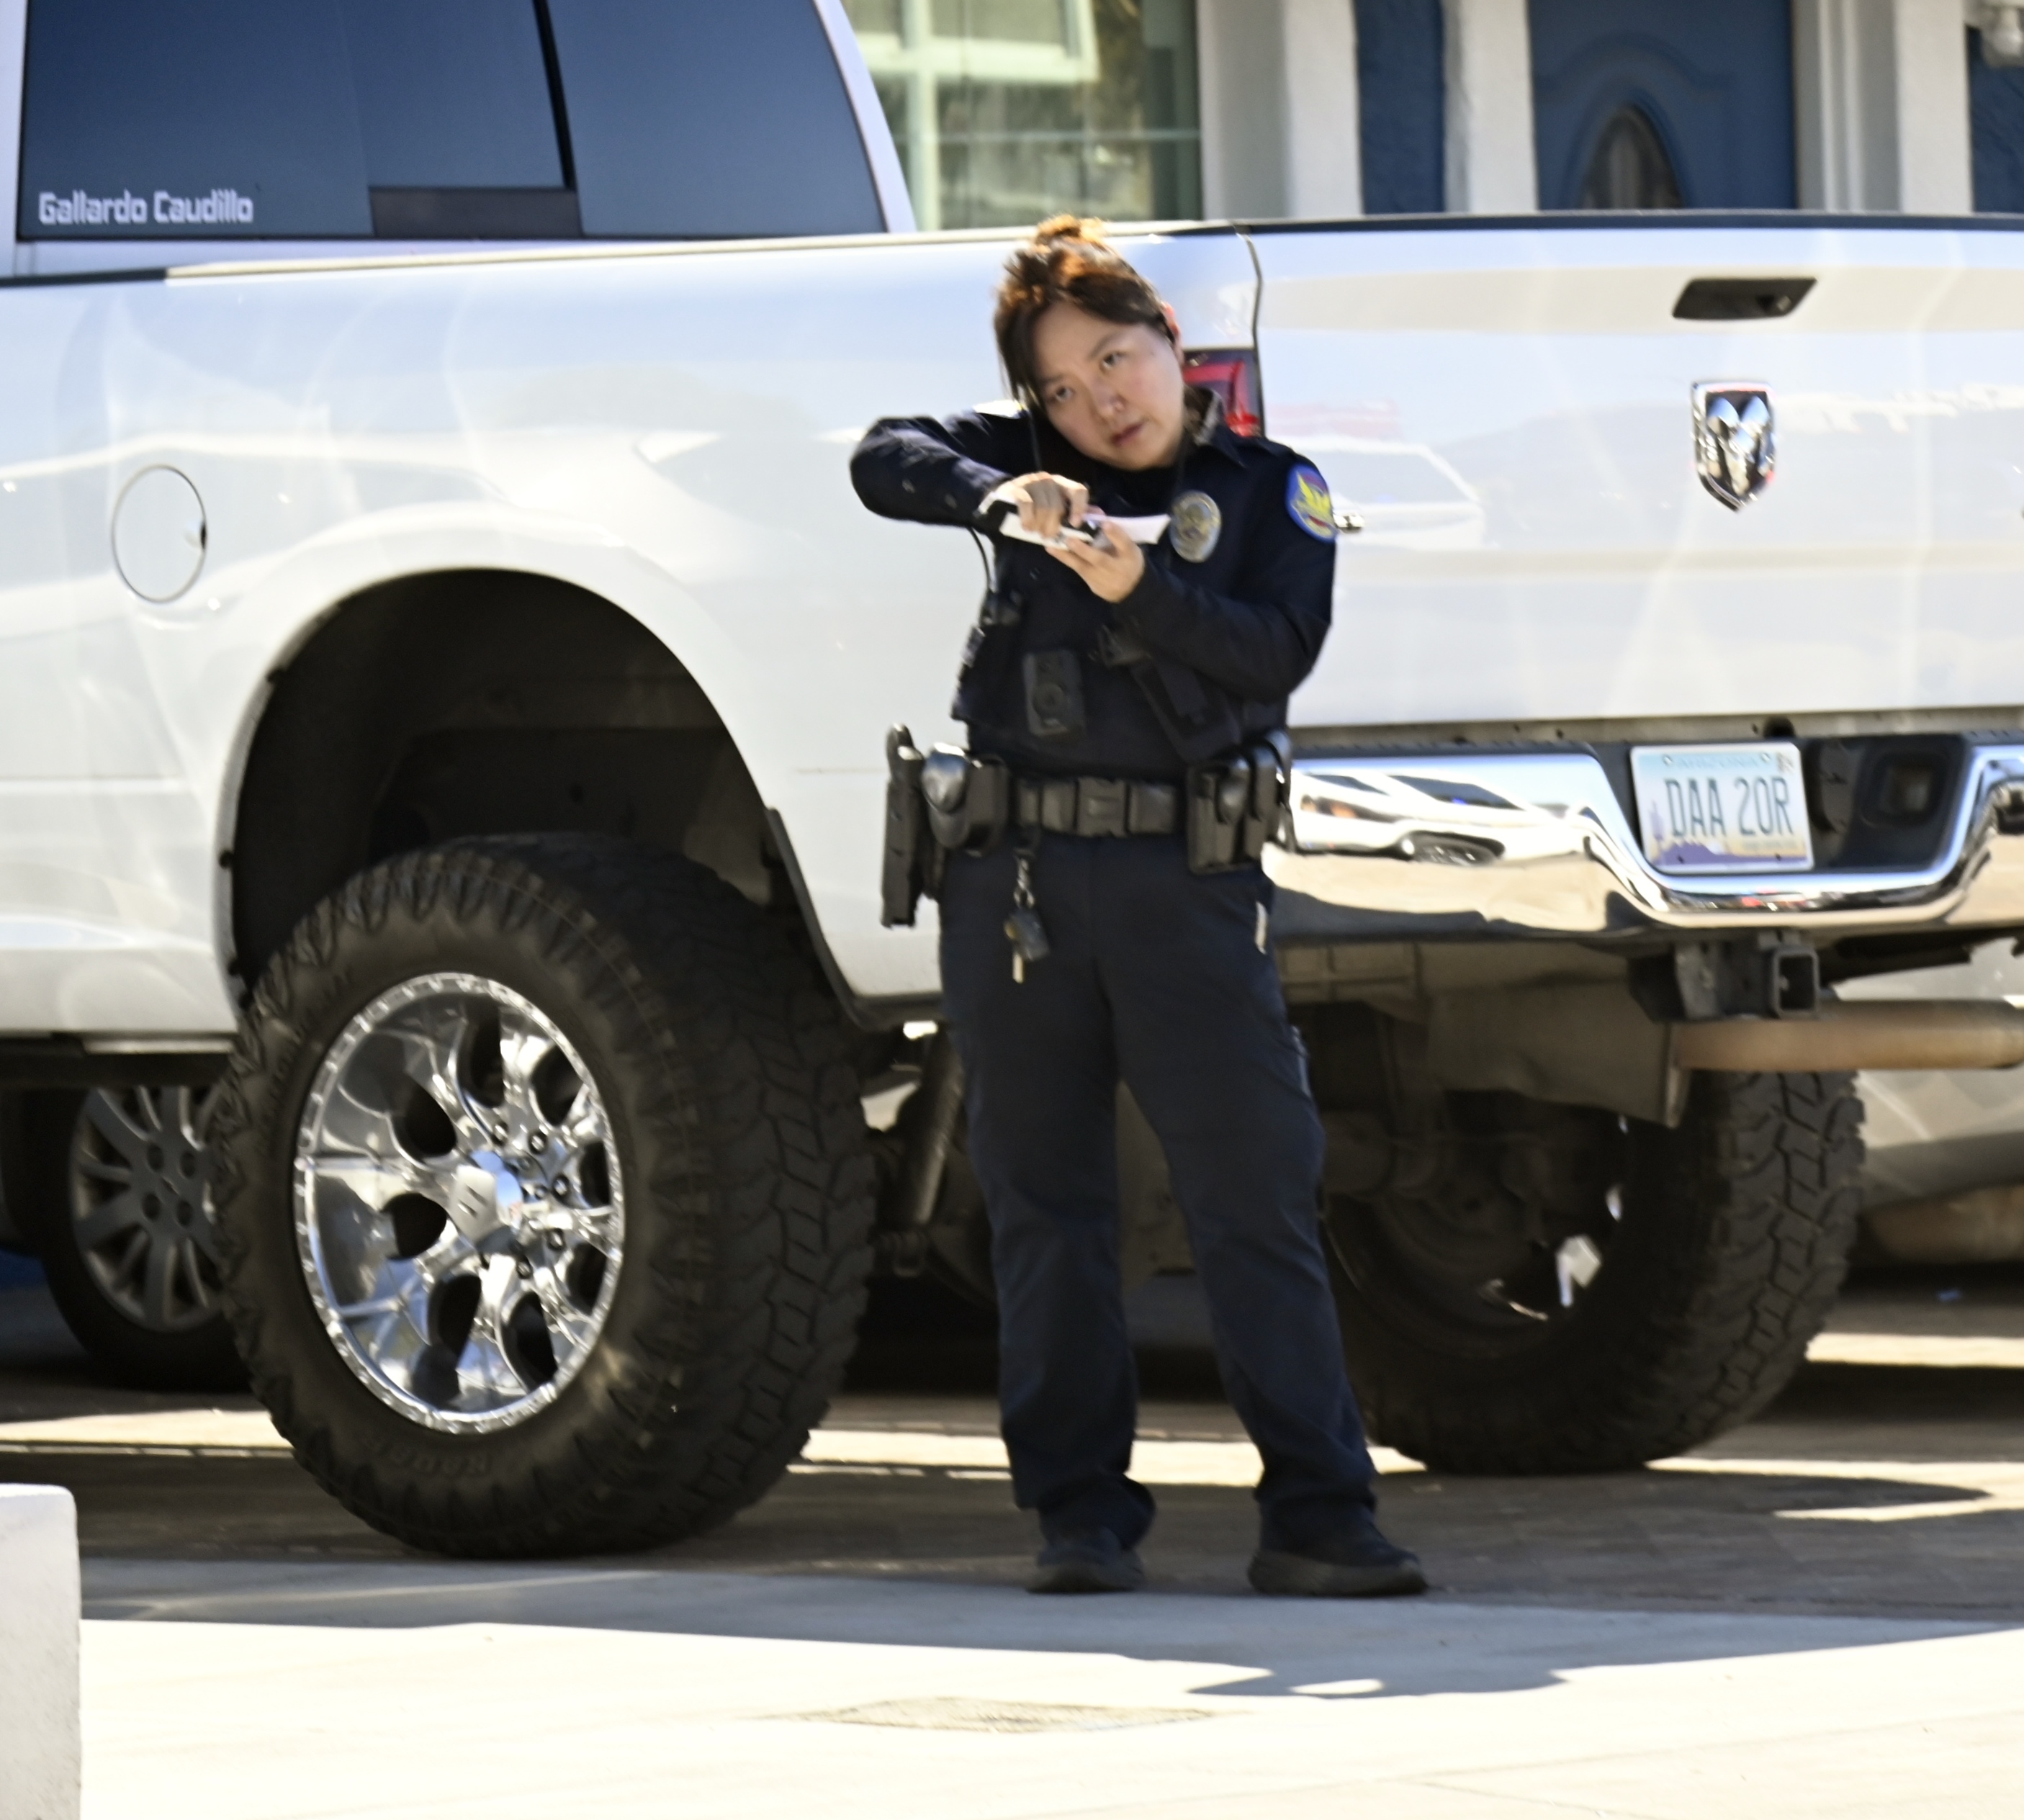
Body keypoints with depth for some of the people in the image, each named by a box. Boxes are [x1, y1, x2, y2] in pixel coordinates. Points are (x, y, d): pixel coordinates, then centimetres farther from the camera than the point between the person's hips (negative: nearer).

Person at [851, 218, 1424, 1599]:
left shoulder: (1270, 490, 9)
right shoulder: (1036, 466, 13)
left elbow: (1278, 653, -4)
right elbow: (885, 460, 3)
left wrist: (1140, 590, -19)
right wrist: (1000, 497, -14)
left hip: (1188, 876, -2)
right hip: (1016, 874, 2)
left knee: (1260, 1194, -7)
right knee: (1047, 1207, 4)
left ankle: (1316, 1517, -8)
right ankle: (1081, 1512, 10)